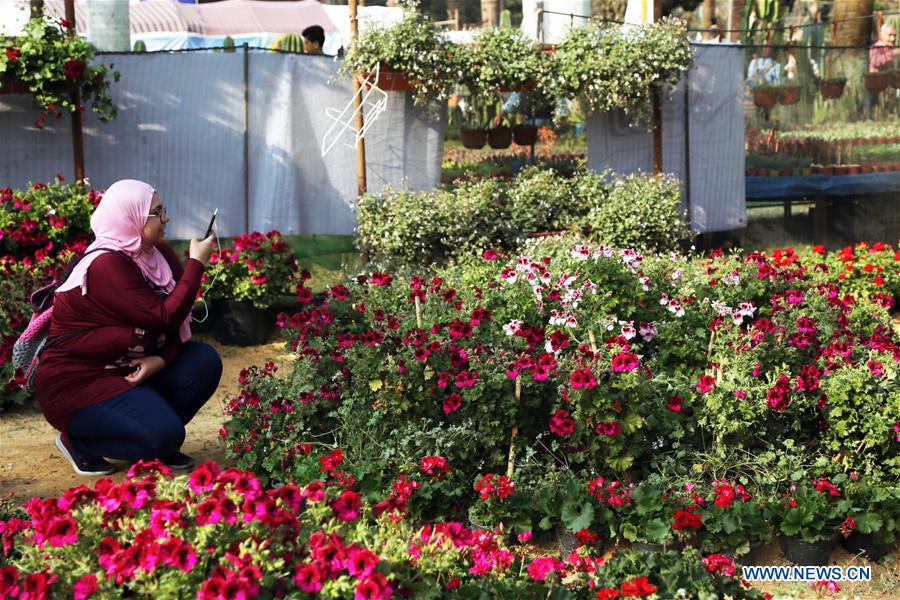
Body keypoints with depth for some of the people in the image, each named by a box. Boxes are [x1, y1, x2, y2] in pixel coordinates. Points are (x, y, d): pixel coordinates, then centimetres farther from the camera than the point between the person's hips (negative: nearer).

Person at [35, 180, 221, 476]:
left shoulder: (158, 253, 2)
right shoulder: (106, 265, -24)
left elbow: (180, 320, 0)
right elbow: (165, 318, -26)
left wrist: (161, 360, -20)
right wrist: (196, 263, -20)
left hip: (127, 369, 8)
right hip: (77, 382, -8)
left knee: (204, 362, -12)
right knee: (163, 435, -24)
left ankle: (159, 440, 5)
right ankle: (78, 440, 0)